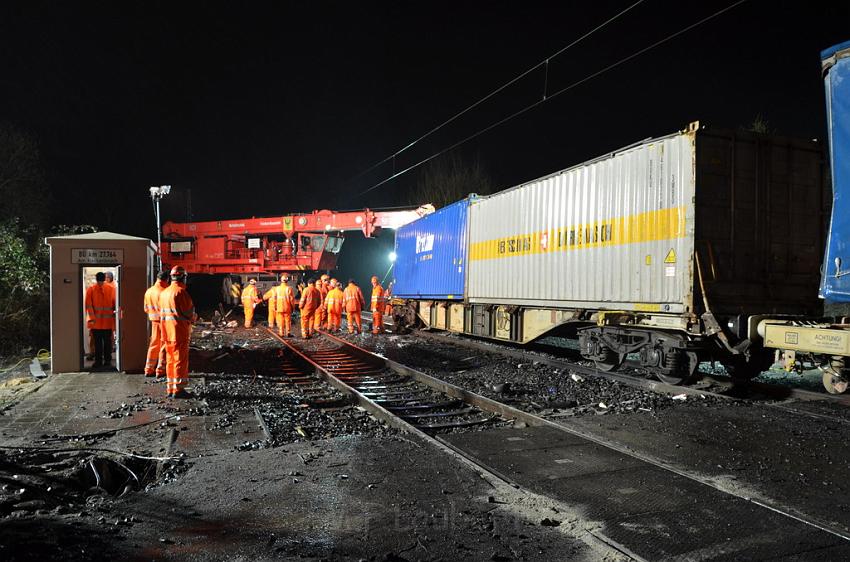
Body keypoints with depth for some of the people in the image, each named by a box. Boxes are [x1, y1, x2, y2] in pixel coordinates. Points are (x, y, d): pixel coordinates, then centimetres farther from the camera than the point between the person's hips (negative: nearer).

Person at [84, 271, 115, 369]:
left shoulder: (110, 289, 4)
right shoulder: (90, 290, 0)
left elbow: (114, 303, 7)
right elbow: (88, 305, -4)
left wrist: (115, 314, -1)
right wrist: (92, 318, -12)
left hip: (108, 321, 1)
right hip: (96, 322, -1)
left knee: (107, 342, 6)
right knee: (97, 342, 5)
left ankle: (108, 360, 14)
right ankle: (98, 361, 12)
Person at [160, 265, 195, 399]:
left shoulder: (164, 292, 11)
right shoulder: (181, 292, -14)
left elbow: (161, 311, 13)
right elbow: (189, 312, -15)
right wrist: (193, 318, 5)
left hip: (167, 331, 8)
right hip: (180, 331, -8)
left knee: (170, 359, 14)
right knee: (181, 359, -2)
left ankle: (170, 388, 20)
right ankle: (178, 389, -1)